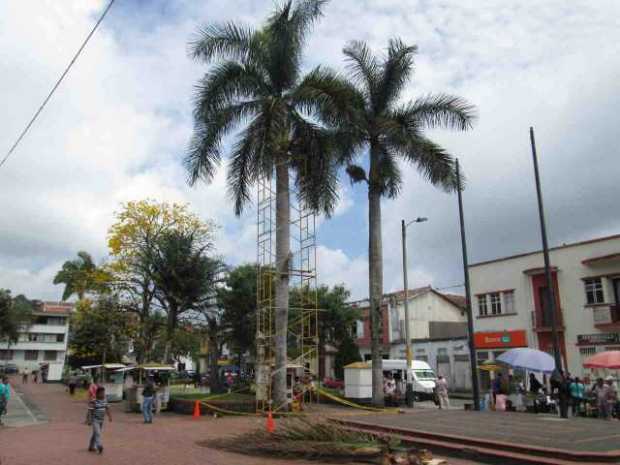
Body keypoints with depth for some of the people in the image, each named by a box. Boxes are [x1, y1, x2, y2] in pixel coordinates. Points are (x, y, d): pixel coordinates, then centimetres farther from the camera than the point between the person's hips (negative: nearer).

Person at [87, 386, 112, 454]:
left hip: (101, 420, 7)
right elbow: (90, 411, -16)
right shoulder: (93, 402, -17)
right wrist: (89, 420, -18)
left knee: (95, 433, 16)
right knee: (97, 433, -15)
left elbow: (107, 409, 11)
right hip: (95, 420, -7)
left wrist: (109, 416, 4)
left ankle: (91, 447, 27)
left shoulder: (104, 401, 4)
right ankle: (100, 447, -21)